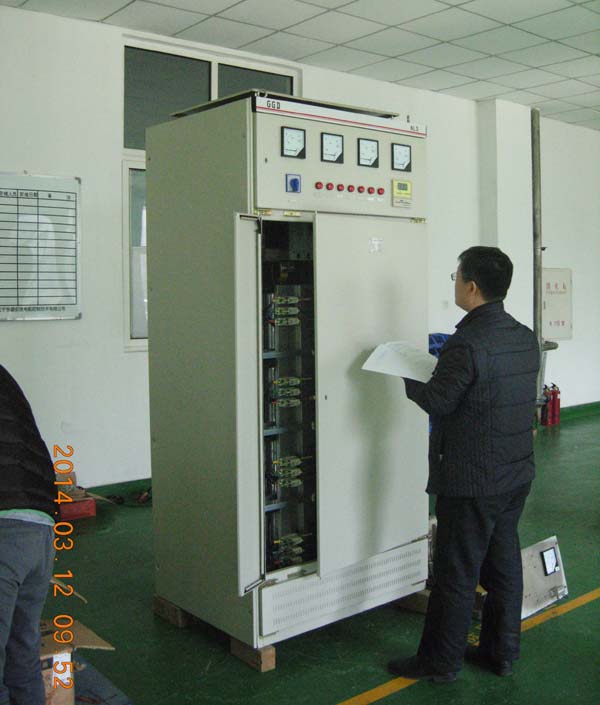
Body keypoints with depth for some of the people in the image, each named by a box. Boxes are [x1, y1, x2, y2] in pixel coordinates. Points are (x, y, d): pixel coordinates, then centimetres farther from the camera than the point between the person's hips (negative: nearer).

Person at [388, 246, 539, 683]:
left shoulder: (466, 345, -23)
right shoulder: (526, 338, 4)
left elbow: (437, 402, -18)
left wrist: (409, 377, 0)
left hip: (471, 482, -8)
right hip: (518, 474, 8)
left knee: (456, 574, 4)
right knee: (504, 564, 18)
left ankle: (440, 663, 19)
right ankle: (501, 652, 32)